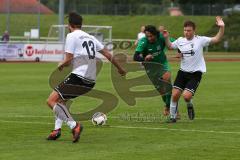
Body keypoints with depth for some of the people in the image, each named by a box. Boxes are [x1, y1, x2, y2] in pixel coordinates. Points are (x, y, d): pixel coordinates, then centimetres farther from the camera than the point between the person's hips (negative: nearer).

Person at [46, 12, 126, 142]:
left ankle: (74, 126, -23)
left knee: (51, 101, -7)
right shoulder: (90, 37, 18)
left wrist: (61, 65, 12)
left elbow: (68, 60, -10)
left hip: (79, 77, -8)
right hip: (91, 81, 8)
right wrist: (119, 68, 33)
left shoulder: (71, 36, -4)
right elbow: (107, 54, 21)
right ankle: (57, 129, 12)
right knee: (60, 100, 25)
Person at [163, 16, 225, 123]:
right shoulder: (180, 40, 3)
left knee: (186, 96, -18)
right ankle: (172, 117, 17)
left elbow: (216, 39, -16)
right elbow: (170, 46, 23)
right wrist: (166, 38, 5)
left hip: (195, 73, -4)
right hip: (183, 72, 4)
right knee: (175, 95, -2)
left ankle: (190, 106, 19)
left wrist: (221, 28, -30)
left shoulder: (200, 40, -10)